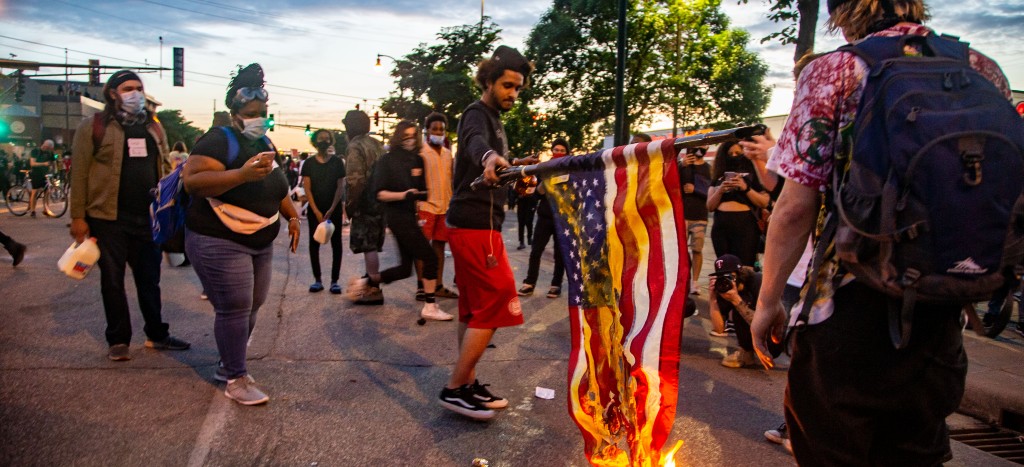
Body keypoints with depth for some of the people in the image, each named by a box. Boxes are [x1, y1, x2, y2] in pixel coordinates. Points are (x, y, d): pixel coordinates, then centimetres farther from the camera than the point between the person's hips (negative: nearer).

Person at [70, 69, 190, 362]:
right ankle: (118, 340, 19)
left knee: (149, 279, 12)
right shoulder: (94, 126, -3)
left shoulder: (153, 127, 12)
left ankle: (157, 335, 23)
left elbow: (164, 168, 15)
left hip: (148, 217, 4)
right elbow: (80, 173, -6)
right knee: (112, 280, 7)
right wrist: (78, 216, -11)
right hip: (109, 217, -4)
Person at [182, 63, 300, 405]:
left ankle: (227, 365, 31)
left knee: (251, 307, 13)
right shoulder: (220, 140, -13)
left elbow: (276, 187, 26)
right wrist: (242, 174, -35)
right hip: (219, 243, -9)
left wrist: (292, 215, 15)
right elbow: (192, 181, -26)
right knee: (234, 308, -8)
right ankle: (237, 380, 4)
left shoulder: (264, 144, 13)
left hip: (260, 244, 9)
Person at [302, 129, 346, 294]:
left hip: (334, 210, -1)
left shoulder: (337, 162, 2)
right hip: (314, 210, 1)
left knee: (336, 244, -1)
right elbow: (307, 188, -1)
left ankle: (334, 281, 4)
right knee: (314, 244, 2)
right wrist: (317, 212, -10)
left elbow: (340, 187, -2)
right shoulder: (309, 163, 3)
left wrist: (331, 210, -11)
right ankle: (317, 280, 10)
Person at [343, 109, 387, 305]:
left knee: (368, 247, -5)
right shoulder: (377, 144, 15)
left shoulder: (355, 147, -11)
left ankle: (374, 291, -2)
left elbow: (355, 180, -20)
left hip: (366, 202, -9)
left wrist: (351, 204, -13)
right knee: (372, 245, 17)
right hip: (380, 200, 9)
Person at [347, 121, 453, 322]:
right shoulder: (387, 160, -7)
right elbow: (379, 193, -12)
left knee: (405, 268, 12)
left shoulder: (417, 160, 11)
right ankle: (429, 307, -4)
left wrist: (422, 194, -3)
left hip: (410, 216, 8)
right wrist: (403, 195, -24)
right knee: (430, 257, -12)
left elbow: (421, 189, 18)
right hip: (397, 216, -8)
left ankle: (364, 282, 27)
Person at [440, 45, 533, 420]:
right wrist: (489, 157, -58)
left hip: (480, 225, 10)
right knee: (493, 305, -11)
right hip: (474, 226, -10)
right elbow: (475, 141, -38)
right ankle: (454, 388, -5)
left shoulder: (493, 119, 20)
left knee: (475, 309, 13)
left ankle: (467, 384, 21)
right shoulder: (477, 115, -11)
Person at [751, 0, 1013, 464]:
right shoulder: (984, 71, 7)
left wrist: (768, 299, -5)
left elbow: (796, 207, -14)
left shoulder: (834, 71, -8)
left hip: (851, 305, -5)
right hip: (941, 313, 6)